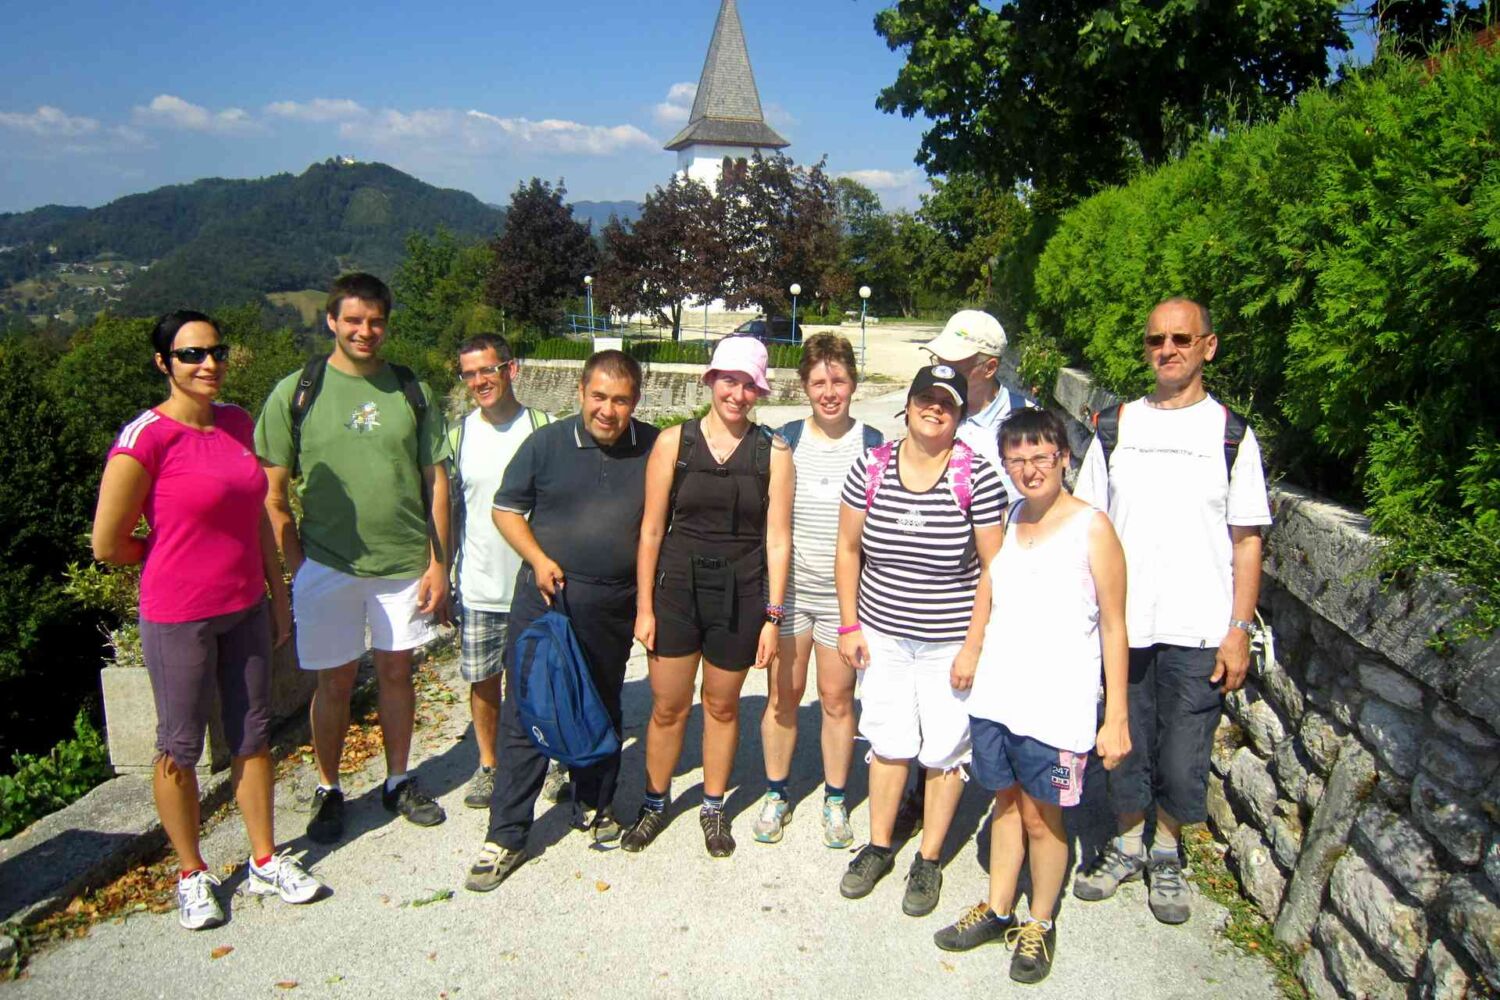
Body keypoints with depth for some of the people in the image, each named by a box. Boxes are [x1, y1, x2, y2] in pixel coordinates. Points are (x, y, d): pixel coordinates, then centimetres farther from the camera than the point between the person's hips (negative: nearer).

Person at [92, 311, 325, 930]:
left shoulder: (237, 423, 3)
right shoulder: (146, 437, -16)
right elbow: (108, 544, -12)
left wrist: (278, 591, 13)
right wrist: (180, 553, 3)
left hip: (245, 608, 6)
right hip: (178, 617, -6)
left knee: (253, 738, 15)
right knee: (180, 748, 11)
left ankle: (265, 863, 31)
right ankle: (192, 876, 30)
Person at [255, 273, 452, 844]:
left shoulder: (411, 390, 3)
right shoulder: (296, 393, -3)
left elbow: (435, 481, 4)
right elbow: (272, 494, -1)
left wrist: (438, 562, 0)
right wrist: (296, 568, -6)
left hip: (405, 562, 2)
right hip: (328, 563, -2)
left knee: (397, 672, 13)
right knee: (334, 683, 8)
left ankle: (398, 782, 30)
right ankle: (328, 791, 28)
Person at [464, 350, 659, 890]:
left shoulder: (655, 449, -1)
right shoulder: (546, 443, -5)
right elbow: (506, 508, 3)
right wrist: (538, 558, -12)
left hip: (615, 605, 2)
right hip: (545, 597, -2)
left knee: (601, 711, 18)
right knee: (525, 715, 1)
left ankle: (595, 806, 38)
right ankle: (506, 836, 12)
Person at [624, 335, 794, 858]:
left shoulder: (773, 453, -4)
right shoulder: (673, 442, -4)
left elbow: (777, 539, -3)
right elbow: (651, 530, -1)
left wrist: (772, 616, -6)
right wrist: (644, 606, -2)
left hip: (740, 595, 0)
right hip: (677, 586, 0)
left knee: (722, 705, 15)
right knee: (668, 706, 9)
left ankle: (713, 809, 35)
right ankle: (655, 804, 33)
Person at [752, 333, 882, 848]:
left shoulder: (873, 444, -1)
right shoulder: (785, 440, 1)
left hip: (845, 591, -1)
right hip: (787, 587, 1)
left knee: (837, 697, 7)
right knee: (782, 694, 9)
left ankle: (835, 800, 26)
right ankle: (776, 795, 27)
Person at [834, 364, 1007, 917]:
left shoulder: (978, 476, -12)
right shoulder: (872, 466, -4)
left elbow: (994, 568, -9)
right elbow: (848, 548, 5)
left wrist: (975, 646, -11)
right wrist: (849, 624, 3)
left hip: (950, 641, -2)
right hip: (882, 635, 2)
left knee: (944, 751, 8)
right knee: (887, 743, 13)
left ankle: (928, 861, 27)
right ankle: (878, 847, 32)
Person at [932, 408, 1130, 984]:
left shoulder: (1091, 528, -11)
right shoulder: (1008, 517, 5)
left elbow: (1113, 627, -9)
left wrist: (1117, 718, -9)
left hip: (1056, 705, -5)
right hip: (996, 694, 5)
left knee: (1041, 816, 9)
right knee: (1006, 801, 18)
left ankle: (1040, 925, 30)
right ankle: (997, 910, 35)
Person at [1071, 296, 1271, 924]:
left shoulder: (1231, 433, 0)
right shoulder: (1116, 428, 5)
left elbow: (1246, 541, 1)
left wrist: (1239, 628, -5)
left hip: (1199, 632, -1)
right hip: (1122, 624, 2)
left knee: (1183, 760, 7)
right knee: (1126, 744, 13)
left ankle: (1167, 854, 31)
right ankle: (1128, 844, 34)